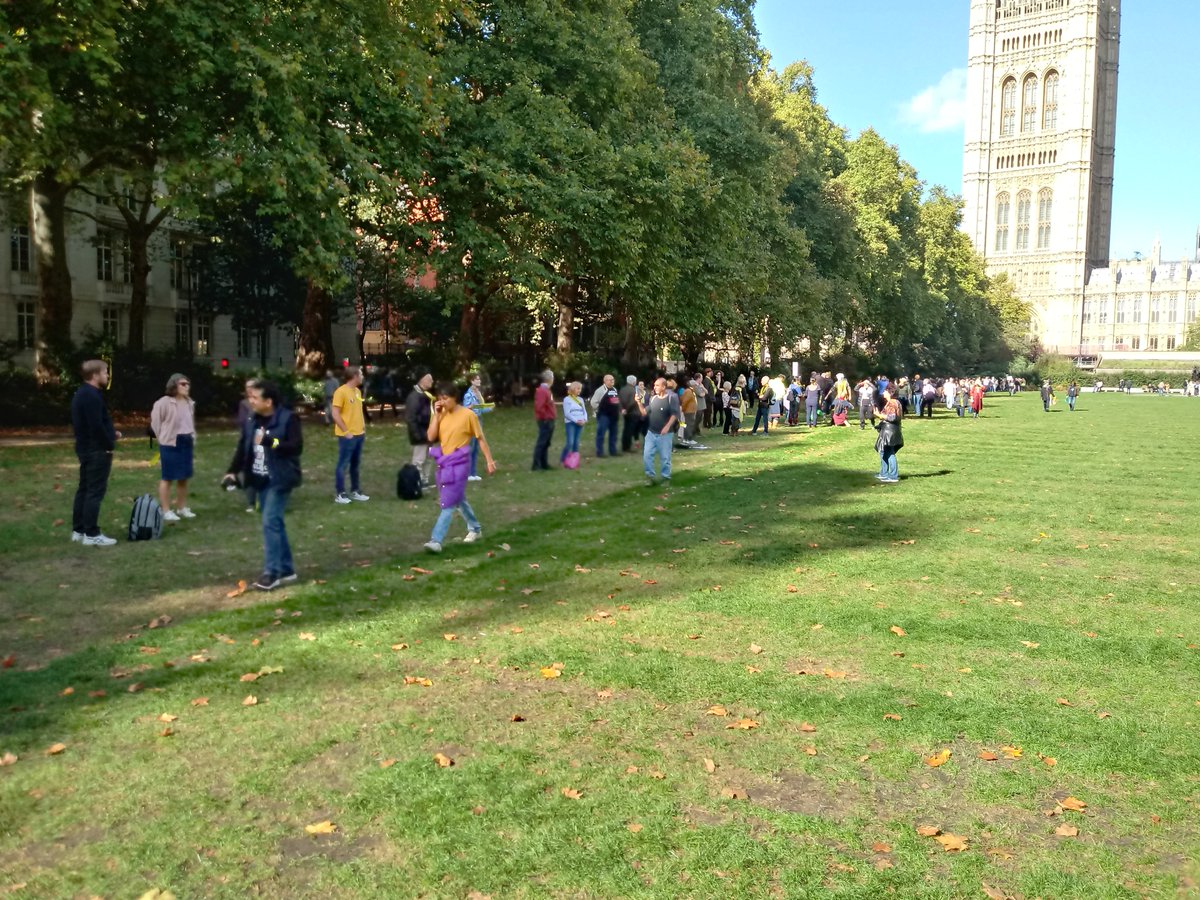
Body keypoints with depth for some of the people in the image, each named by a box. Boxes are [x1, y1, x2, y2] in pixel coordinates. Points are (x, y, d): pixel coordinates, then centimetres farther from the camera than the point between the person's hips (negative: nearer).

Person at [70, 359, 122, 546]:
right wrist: (109, 444, -14)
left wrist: (110, 433, 16)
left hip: (85, 448, 11)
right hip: (97, 450, -11)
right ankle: (91, 534, -6)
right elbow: (96, 425, -25)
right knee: (95, 491, -7)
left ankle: (78, 530, 21)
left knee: (84, 489, 15)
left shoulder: (81, 394, 15)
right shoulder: (92, 395, -19)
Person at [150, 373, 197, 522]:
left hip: (186, 443, 7)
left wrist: (192, 438, 12)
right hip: (170, 444, -7)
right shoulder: (163, 402, -13)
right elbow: (155, 422, -8)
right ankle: (166, 511, 4)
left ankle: (182, 508, 26)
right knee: (167, 478, -1)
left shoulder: (190, 403, 10)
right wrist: (164, 438, 0)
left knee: (183, 477, 14)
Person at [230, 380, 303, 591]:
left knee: (270, 522, -13)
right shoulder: (252, 421, 9)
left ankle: (272, 572, -7)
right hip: (261, 481, 7)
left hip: (280, 480, -7)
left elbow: (297, 446, -20)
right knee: (275, 524, 12)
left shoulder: (288, 418, -13)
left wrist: (271, 441, -29)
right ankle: (286, 570, 21)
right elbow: (243, 448, 15)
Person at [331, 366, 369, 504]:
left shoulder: (358, 391, 11)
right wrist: (346, 431, -16)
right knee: (343, 464, -1)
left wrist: (363, 427, 11)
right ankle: (339, 494, 5)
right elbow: (335, 414, -16)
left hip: (359, 434, 8)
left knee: (355, 464, 14)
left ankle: (355, 491, 22)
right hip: (347, 435, -8)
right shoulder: (341, 392, -14)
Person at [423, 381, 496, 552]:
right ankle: (475, 528, 37)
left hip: (459, 464, -7)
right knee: (458, 499, 18)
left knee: (448, 503, -10)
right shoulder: (441, 415, 5)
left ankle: (436, 541, -12)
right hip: (444, 462, 7)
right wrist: (436, 414, -8)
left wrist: (489, 460, -3)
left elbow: (480, 438, -3)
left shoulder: (468, 415, -10)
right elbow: (431, 437, -4)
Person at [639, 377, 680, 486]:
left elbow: (675, 414, -13)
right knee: (647, 455, 1)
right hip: (651, 433, 5)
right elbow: (645, 413, 10)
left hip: (665, 434, -5)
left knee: (665, 457, 4)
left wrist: (667, 426, -22)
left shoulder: (671, 398, -9)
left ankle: (666, 477, 17)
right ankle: (650, 476, 12)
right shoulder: (653, 398, 8)